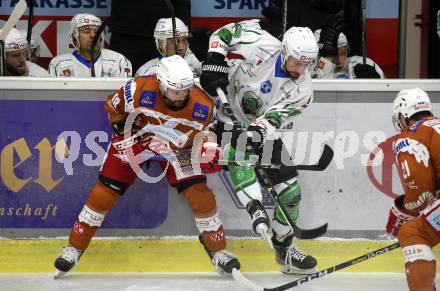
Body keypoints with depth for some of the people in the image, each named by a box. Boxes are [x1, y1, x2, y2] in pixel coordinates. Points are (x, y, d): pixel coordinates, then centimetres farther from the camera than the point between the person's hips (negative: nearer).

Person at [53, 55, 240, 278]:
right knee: (105, 192, -6)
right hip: (137, 138, -1)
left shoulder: (202, 107, -26)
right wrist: (125, 131, -18)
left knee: (200, 194, -12)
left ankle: (218, 251, 8)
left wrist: (209, 153, -24)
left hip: (177, 147, 1)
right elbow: (113, 106, -11)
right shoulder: (140, 90, -33)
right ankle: (74, 248, 9)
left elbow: (206, 135, -5)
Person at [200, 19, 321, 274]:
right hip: (232, 117, -4)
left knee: (289, 186, 1)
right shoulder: (264, 47, -23)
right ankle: (257, 211, -51)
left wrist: (261, 129, -43)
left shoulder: (302, 90, -15)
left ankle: (284, 248, 16)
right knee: (238, 153, -36)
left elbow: (275, 118, -23)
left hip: (265, 129, 4)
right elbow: (225, 32, -11)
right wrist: (215, 61, -22)